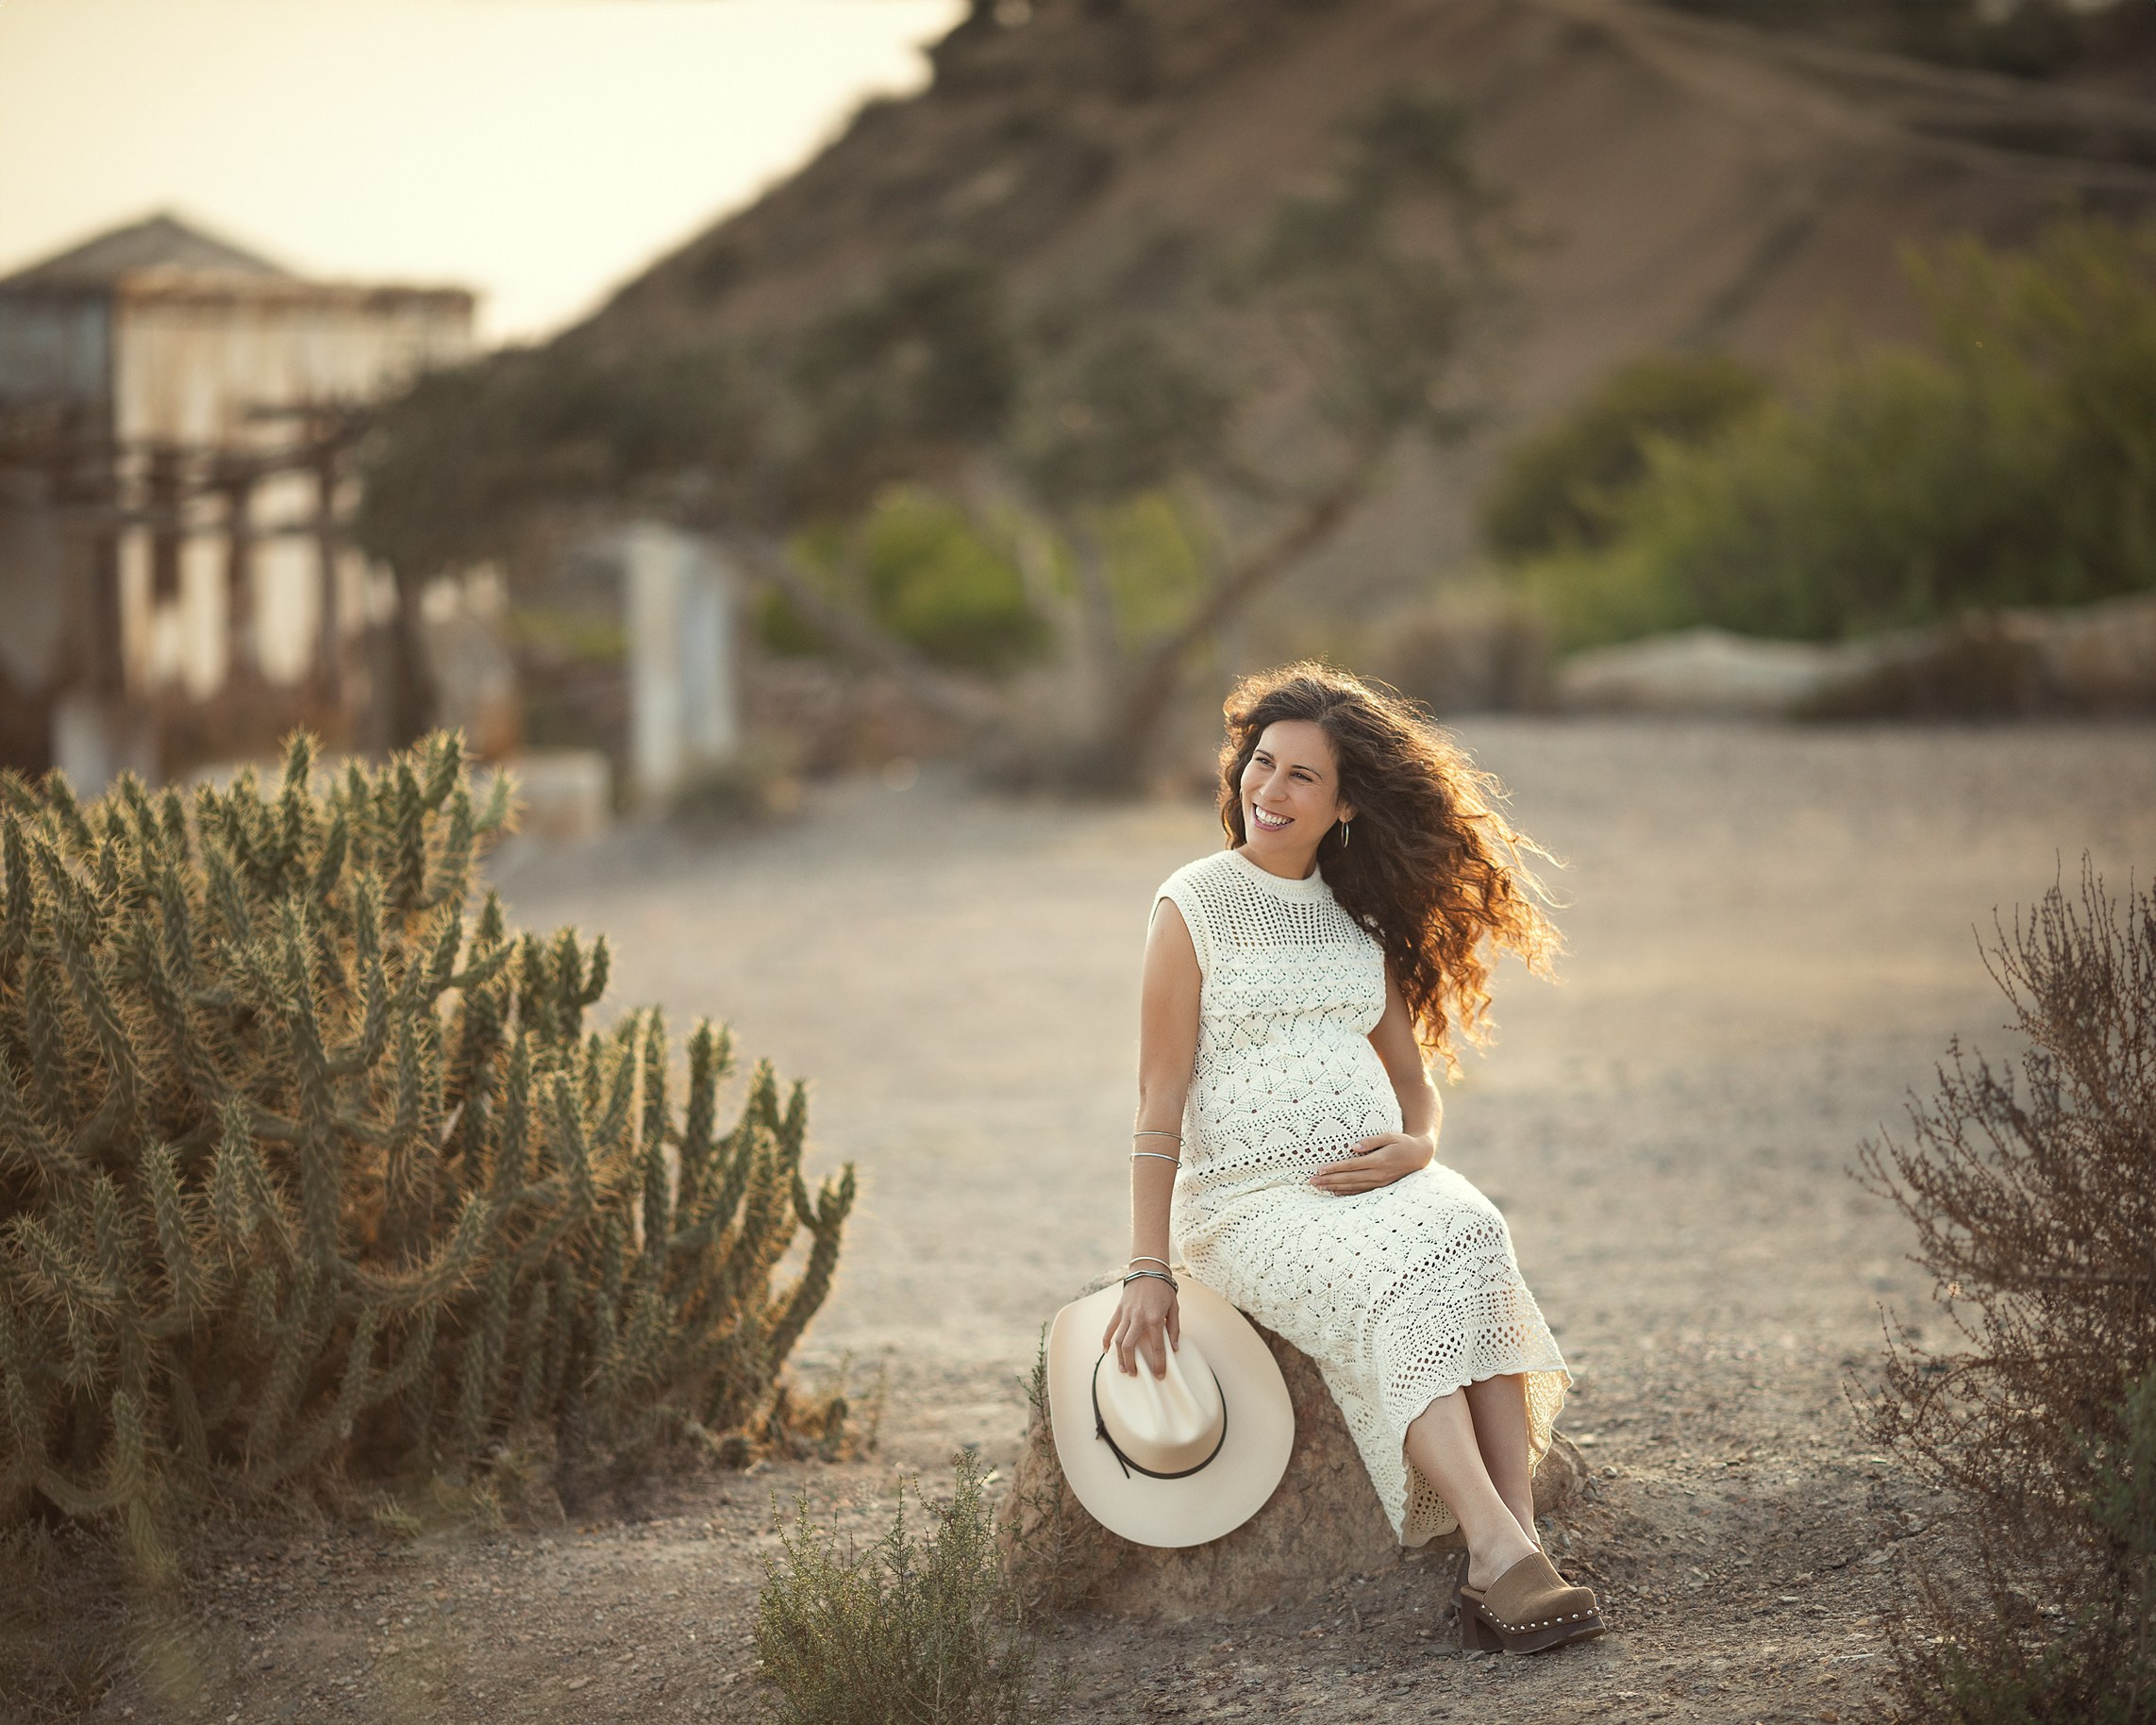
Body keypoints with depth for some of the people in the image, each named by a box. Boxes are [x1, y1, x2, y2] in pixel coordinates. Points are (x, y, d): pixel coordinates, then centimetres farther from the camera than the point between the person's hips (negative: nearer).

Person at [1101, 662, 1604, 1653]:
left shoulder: (1361, 920, 17)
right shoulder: (1195, 909, 3)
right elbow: (1160, 1106, 0)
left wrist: (1415, 1145, -3)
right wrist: (1147, 1270, -7)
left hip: (1377, 1180, 4)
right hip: (1249, 1200, -4)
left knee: (1471, 1238, -30)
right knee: (1400, 1281, -33)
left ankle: (1508, 1562, -39)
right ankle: (1501, 1553, -43)